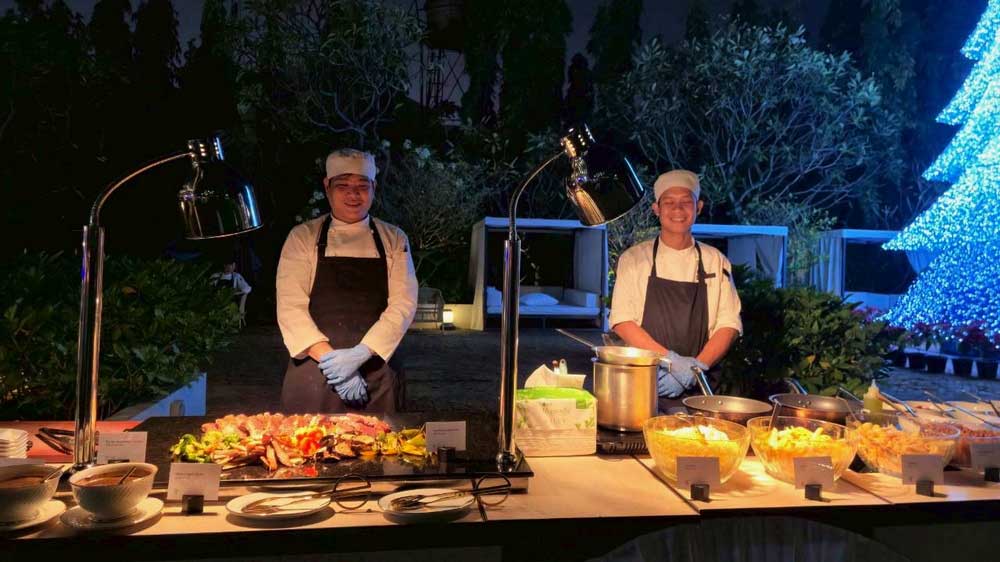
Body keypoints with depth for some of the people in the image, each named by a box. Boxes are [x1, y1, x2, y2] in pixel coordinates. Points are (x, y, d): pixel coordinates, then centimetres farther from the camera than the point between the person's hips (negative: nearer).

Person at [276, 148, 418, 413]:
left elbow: (403, 304, -3)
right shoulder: (303, 237, 3)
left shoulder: (394, 240, 6)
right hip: (315, 372, -1)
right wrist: (330, 358, -17)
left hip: (378, 374, 1)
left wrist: (359, 354, -16)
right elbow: (290, 307, -5)